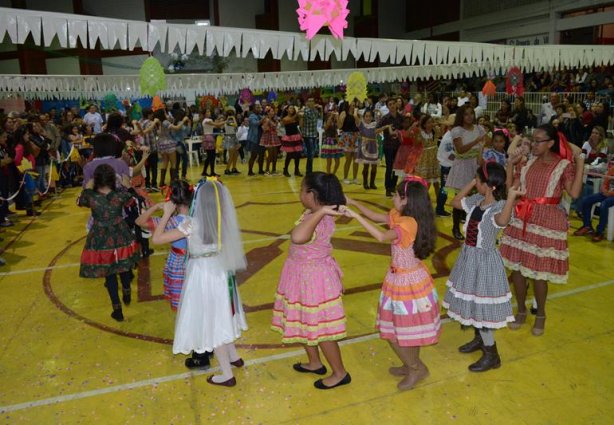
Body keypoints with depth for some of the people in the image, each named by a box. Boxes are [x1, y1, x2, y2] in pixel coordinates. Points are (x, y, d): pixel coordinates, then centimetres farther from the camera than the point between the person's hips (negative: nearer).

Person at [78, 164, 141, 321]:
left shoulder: (91, 197, -17)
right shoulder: (121, 195, -17)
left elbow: (79, 201, 7)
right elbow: (132, 201, 6)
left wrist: (88, 187, 18)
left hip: (101, 241, 0)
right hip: (121, 238, 0)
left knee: (109, 274, 13)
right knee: (124, 267, 27)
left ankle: (117, 310, 20)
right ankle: (126, 293, 47)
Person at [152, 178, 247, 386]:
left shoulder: (193, 224, -23)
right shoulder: (225, 220, -8)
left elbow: (157, 238, -18)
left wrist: (167, 213, -5)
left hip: (203, 275, -6)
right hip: (221, 272, 6)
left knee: (210, 322, 8)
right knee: (220, 317, 26)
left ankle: (227, 375, 19)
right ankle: (233, 356, 43)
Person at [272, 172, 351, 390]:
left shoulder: (317, 221, -32)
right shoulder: (316, 215, -3)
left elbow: (297, 237, -56)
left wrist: (320, 212, -49)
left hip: (312, 278, -10)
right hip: (306, 275, 10)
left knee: (320, 329, 9)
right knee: (306, 323, 26)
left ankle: (340, 373, 29)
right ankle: (314, 363, 47)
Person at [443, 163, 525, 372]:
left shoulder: (499, 206, -22)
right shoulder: (476, 200, 0)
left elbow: (502, 221, -45)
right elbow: (455, 202, 16)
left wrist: (511, 197, -54)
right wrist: (471, 183, 8)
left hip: (484, 261, -8)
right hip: (468, 256, 8)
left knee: (481, 307, 0)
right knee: (471, 302, 22)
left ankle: (491, 355, 16)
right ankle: (479, 339, 43)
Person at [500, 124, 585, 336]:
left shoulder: (564, 165, -6)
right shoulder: (528, 163, 8)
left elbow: (574, 193, -21)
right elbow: (511, 188, 4)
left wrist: (580, 163, -19)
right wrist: (510, 164, 1)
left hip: (547, 224, -4)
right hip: (522, 220, 5)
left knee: (539, 272, 4)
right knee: (516, 267, 8)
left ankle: (540, 315, 28)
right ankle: (521, 311, 29)